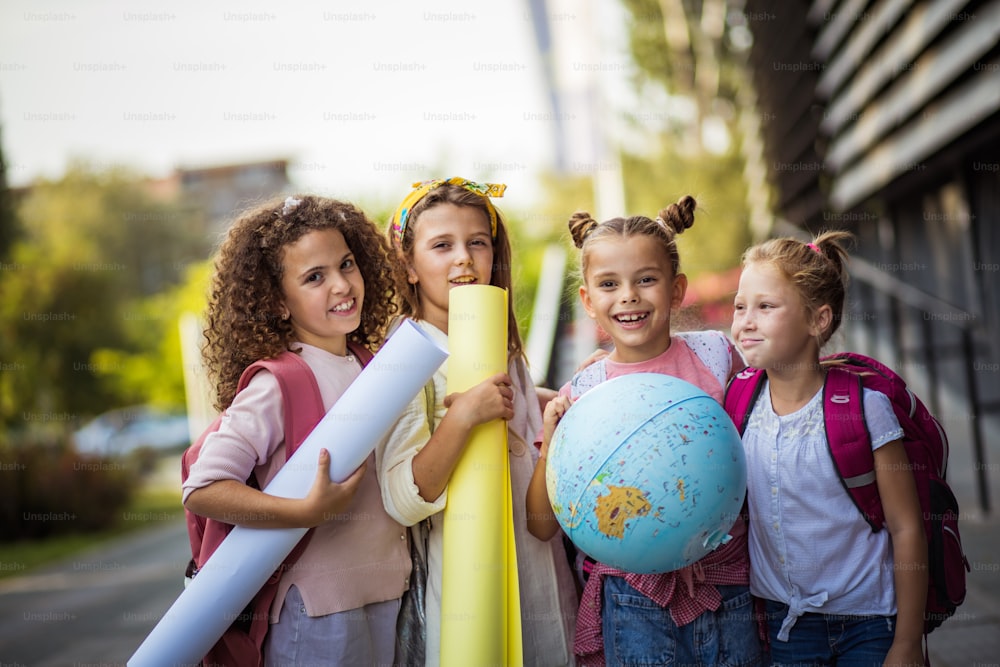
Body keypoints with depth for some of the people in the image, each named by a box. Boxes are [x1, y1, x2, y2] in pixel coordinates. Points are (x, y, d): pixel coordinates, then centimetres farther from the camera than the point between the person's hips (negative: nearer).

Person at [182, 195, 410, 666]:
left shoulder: (370, 367, 6)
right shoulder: (278, 383, -16)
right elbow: (201, 490, -23)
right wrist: (307, 511, -29)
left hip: (386, 593, 7)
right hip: (317, 608, -7)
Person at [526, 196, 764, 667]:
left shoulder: (715, 355, -3)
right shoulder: (580, 395, -3)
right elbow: (542, 526, -1)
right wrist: (552, 443, -15)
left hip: (726, 582, 1)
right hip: (634, 597, -1)